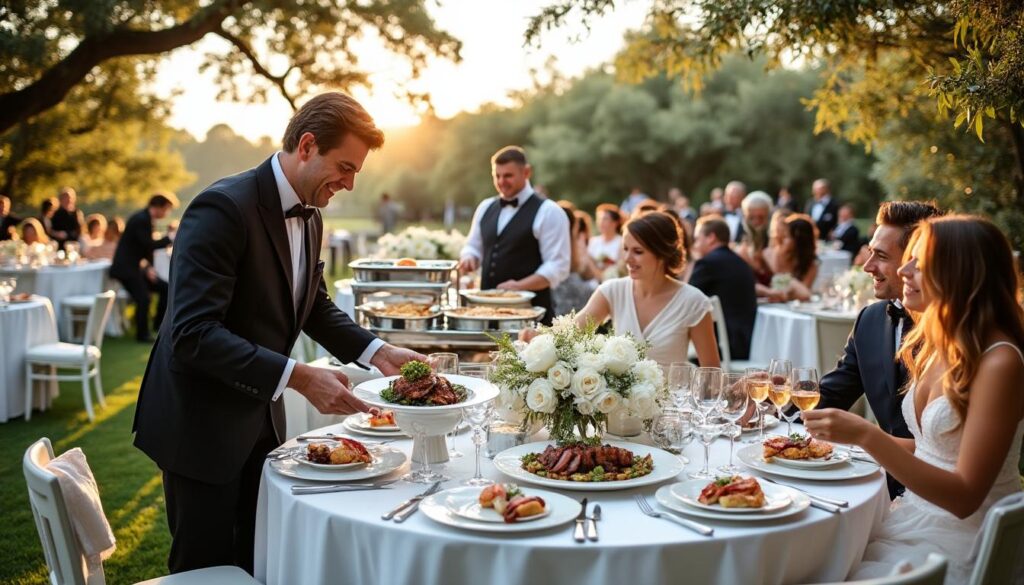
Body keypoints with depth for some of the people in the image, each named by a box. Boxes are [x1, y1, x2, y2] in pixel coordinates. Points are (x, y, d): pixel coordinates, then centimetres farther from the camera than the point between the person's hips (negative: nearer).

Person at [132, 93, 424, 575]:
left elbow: (316, 307, 15)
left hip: (260, 416, 8)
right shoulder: (223, 208, -23)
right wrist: (299, 377, -33)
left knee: (258, 560, 17)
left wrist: (377, 351, -1)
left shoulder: (310, 217, 4)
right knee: (207, 567, 5)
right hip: (201, 423, -8)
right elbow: (193, 333, -29)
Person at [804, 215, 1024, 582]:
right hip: (917, 517, 7)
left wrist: (868, 437, -29)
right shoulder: (937, 343, 6)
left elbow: (963, 497, -21)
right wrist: (852, 437, 7)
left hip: (962, 543, -7)